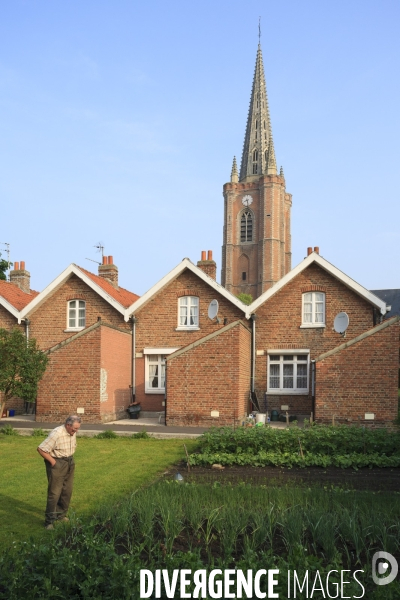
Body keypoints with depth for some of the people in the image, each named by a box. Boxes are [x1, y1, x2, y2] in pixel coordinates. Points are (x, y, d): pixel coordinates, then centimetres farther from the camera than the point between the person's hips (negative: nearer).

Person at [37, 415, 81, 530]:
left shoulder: (72, 433, 3)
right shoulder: (56, 434, -22)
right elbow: (41, 449, -22)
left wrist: (70, 459, 11)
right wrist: (52, 461, -16)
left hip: (69, 464, 8)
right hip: (57, 464, -8)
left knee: (67, 491, 13)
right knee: (54, 493, -6)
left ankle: (61, 515, 29)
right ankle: (49, 521, 4)